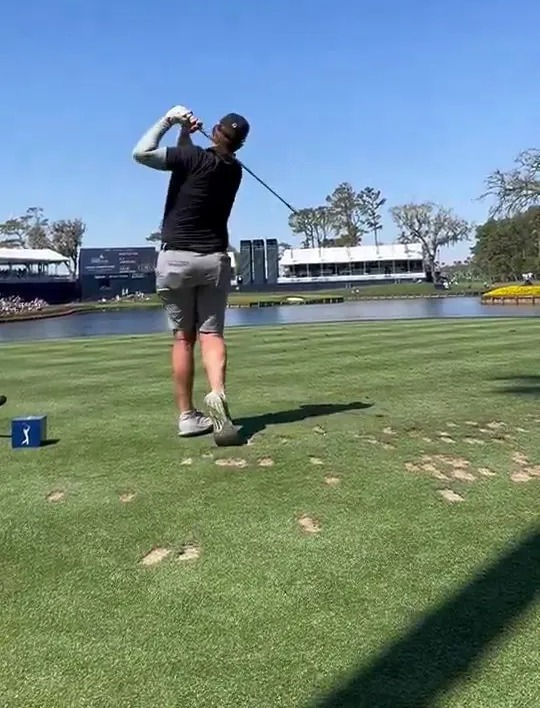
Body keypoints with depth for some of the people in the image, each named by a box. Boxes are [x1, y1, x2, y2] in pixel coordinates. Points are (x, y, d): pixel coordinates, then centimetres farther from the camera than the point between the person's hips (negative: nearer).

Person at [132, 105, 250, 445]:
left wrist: (167, 121, -2)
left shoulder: (194, 158, -9)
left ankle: (188, 416, 6)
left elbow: (141, 153, -11)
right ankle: (218, 393, -27)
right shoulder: (235, 170, 9)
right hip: (215, 260, 3)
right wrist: (186, 135, 9)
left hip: (176, 259, -3)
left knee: (183, 337, 4)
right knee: (211, 333, 1)